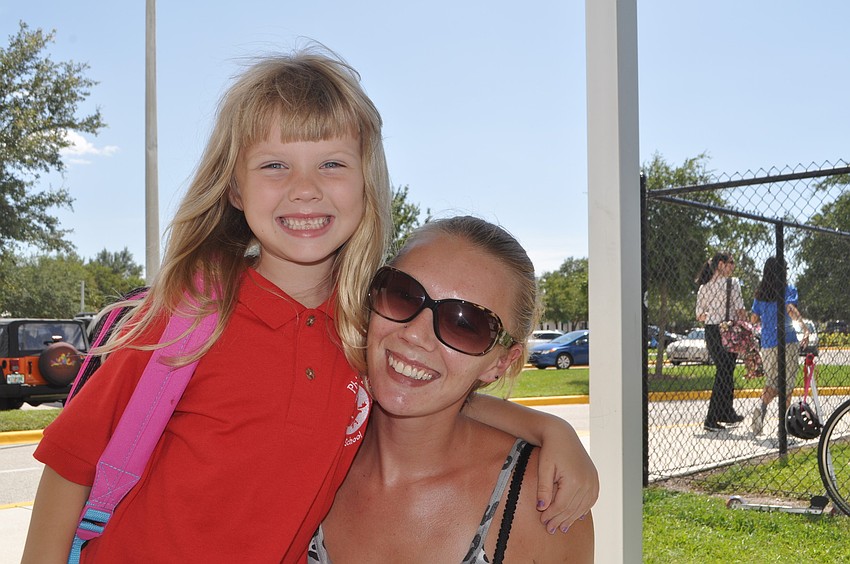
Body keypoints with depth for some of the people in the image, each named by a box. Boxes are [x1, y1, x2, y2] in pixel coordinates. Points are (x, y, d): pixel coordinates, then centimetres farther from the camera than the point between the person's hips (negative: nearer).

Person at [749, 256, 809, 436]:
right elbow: (790, 308, -22)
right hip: (787, 341, -4)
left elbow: (754, 318, 10)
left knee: (771, 381, 14)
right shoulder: (788, 289, -5)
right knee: (787, 383, 6)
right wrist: (805, 327, -31)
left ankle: (762, 406, -14)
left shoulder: (760, 293, 9)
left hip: (767, 343, 4)